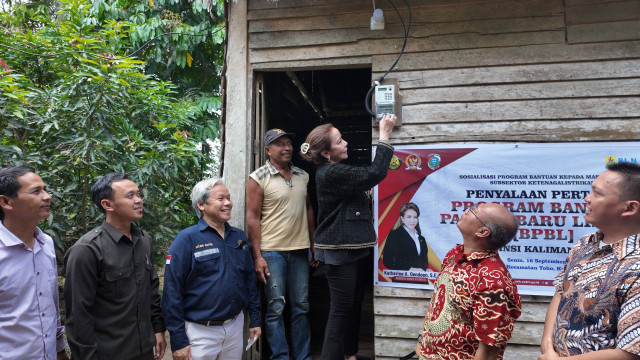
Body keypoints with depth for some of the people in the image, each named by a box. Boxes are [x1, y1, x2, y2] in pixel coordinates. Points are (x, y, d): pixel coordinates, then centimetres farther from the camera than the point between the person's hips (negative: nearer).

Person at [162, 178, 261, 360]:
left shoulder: (239, 236, 5)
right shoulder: (187, 239, -12)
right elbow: (172, 292, -13)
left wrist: (255, 319, 11)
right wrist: (178, 341, -14)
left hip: (236, 326, 5)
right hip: (200, 332, -5)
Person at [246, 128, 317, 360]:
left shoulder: (302, 176, 10)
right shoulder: (259, 178, -4)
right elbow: (253, 217, -7)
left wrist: (314, 246, 14)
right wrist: (257, 257, -11)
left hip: (300, 250, 5)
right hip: (272, 251, -4)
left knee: (301, 307, 10)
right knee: (276, 308, 2)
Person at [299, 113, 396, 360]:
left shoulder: (336, 171, 14)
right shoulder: (331, 174, -20)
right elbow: (375, 173, -23)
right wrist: (385, 134, -17)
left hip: (355, 247, 10)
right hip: (340, 250, -10)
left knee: (355, 303, 17)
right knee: (341, 308, -2)